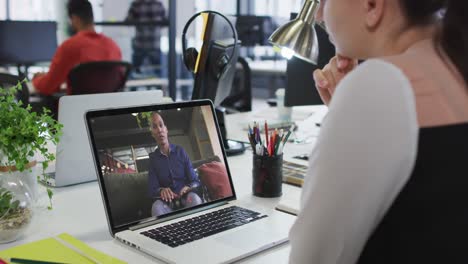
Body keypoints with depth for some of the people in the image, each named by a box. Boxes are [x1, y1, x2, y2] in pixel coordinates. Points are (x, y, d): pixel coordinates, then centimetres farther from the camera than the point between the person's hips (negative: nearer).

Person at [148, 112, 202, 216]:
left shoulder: (180, 151, 4)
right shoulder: (153, 158, 3)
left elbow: (195, 181, 2)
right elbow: (152, 190, -3)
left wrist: (188, 187, -22)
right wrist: (161, 191, -27)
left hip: (185, 198, 1)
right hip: (167, 202, -1)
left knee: (194, 198, -34)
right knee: (157, 206, -35)